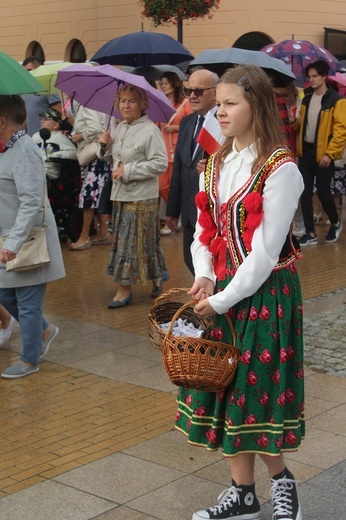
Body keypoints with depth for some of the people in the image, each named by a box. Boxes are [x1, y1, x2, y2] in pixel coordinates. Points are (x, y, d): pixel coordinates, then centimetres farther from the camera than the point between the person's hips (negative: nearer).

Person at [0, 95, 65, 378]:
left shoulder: (24, 152, -21)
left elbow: (31, 203, -27)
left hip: (27, 242, -9)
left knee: (28, 304, 4)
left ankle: (29, 360, 19)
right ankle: (44, 330, 37)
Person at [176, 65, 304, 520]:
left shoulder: (279, 169, -14)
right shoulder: (214, 166, 8)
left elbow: (266, 251, -17)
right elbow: (204, 231, 11)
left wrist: (222, 299, -15)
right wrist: (204, 277, -7)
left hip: (266, 293, -7)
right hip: (221, 293, 7)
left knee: (256, 392, 1)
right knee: (227, 392, 11)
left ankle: (282, 480, 26)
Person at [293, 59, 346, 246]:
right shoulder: (306, 99, 10)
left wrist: (329, 154, -19)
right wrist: (297, 123, -2)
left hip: (322, 153, -6)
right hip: (305, 151, 6)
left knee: (323, 192, -1)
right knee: (305, 193, 3)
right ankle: (310, 233, 11)